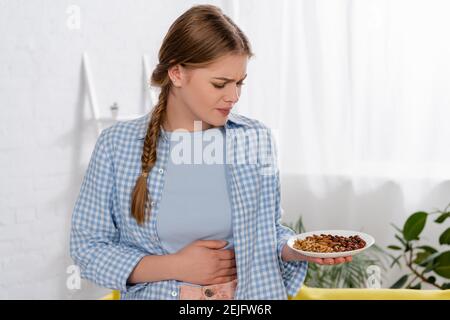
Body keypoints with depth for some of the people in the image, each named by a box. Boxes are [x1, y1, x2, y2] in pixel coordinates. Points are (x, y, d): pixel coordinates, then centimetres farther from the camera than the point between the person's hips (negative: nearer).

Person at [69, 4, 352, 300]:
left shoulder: (256, 139, -8)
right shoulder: (117, 144, -12)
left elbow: (267, 230, 3)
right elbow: (88, 247, -8)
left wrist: (299, 250, -17)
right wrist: (176, 267, -17)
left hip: (252, 294, 2)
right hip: (156, 294, -1)